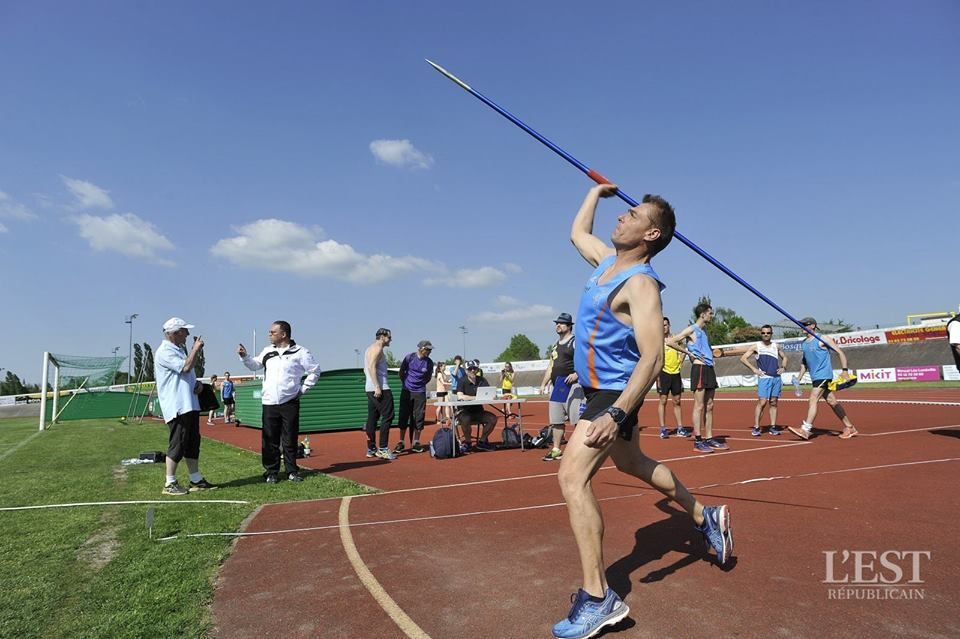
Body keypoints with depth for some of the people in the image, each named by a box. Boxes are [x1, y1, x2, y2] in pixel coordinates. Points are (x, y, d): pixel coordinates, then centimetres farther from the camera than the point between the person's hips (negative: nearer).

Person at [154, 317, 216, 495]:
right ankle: (169, 484, 5)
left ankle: (196, 480, 20)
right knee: (177, 444, -6)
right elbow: (186, 367, -24)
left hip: (190, 405, 10)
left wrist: (197, 383, 7)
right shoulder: (164, 352, -12)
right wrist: (196, 349, -12)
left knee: (193, 443, 12)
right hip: (177, 407, -10)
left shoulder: (181, 350, 19)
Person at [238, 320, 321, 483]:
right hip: (269, 403, 3)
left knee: (290, 440, 3)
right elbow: (255, 365, 24)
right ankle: (271, 472, 15)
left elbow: (315, 371, 1)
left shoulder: (299, 352, -5)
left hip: (290, 403, -3)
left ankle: (292, 471, 15)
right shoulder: (267, 352, 9)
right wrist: (245, 357, 8)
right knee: (269, 440, 4)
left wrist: (303, 389, 0)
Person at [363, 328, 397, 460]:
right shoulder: (377, 348, -9)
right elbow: (372, 367, -20)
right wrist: (377, 387, -24)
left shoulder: (370, 348, 22)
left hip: (369, 388, 10)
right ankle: (383, 449, -10)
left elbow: (366, 369, 25)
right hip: (380, 389, -10)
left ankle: (371, 449, 13)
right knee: (387, 416, -8)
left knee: (372, 418, 10)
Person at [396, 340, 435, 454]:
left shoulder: (429, 362, -3)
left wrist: (420, 384, 9)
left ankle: (416, 443, 11)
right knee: (404, 417, 2)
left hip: (420, 393, 1)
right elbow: (401, 373, 4)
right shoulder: (409, 358, -8)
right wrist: (407, 384, 9)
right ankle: (400, 442, 11)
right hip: (406, 392, -1)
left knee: (419, 418, 1)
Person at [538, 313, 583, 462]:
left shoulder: (576, 342, -6)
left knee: (578, 419, -11)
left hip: (571, 385, -8)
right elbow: (550, 366, 22)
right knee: (556, 420, 11)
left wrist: (577, 374, -26)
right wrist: (543, 384, 16)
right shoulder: (555, 345, 19)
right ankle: (556, 450, 19)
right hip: (556, 386, 8)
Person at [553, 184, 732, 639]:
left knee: (572, 476, -19)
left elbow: (652, 358, -30)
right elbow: (577, 232, 24)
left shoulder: (640, 283, -22)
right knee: (633, 465, 26)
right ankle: (705, 517, 46)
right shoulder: (609, 259, 4)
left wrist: (616, 414, -37)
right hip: (599, 391, 10)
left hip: (616, 393, -10)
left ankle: (598, 598, -12)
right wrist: (598, 190, 28)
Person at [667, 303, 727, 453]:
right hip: (699, 368, -9)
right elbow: (671, 341, -13)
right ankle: (697, 441, -6)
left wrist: (711, 352, 11)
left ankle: (709, 438, 15)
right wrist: (690, 353, -14)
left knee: (709, 406, 9)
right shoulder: (692, 329, -4)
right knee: (699, 406, -8)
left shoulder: (704, 331, 20)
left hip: (709, 368, 9)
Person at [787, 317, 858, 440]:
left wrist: (845, 370, -17)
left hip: (823, 374, -8)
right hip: (815, 377, 8)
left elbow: (839, 352, -9)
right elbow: (805, 361, 22)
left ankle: (806, 429, -18)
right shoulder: (803, 343, 15)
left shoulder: (822, 339, -7)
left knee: (813, 400, -15)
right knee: (831, 402, 11)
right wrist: (798, 378, 16)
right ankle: (849, 427, 20)